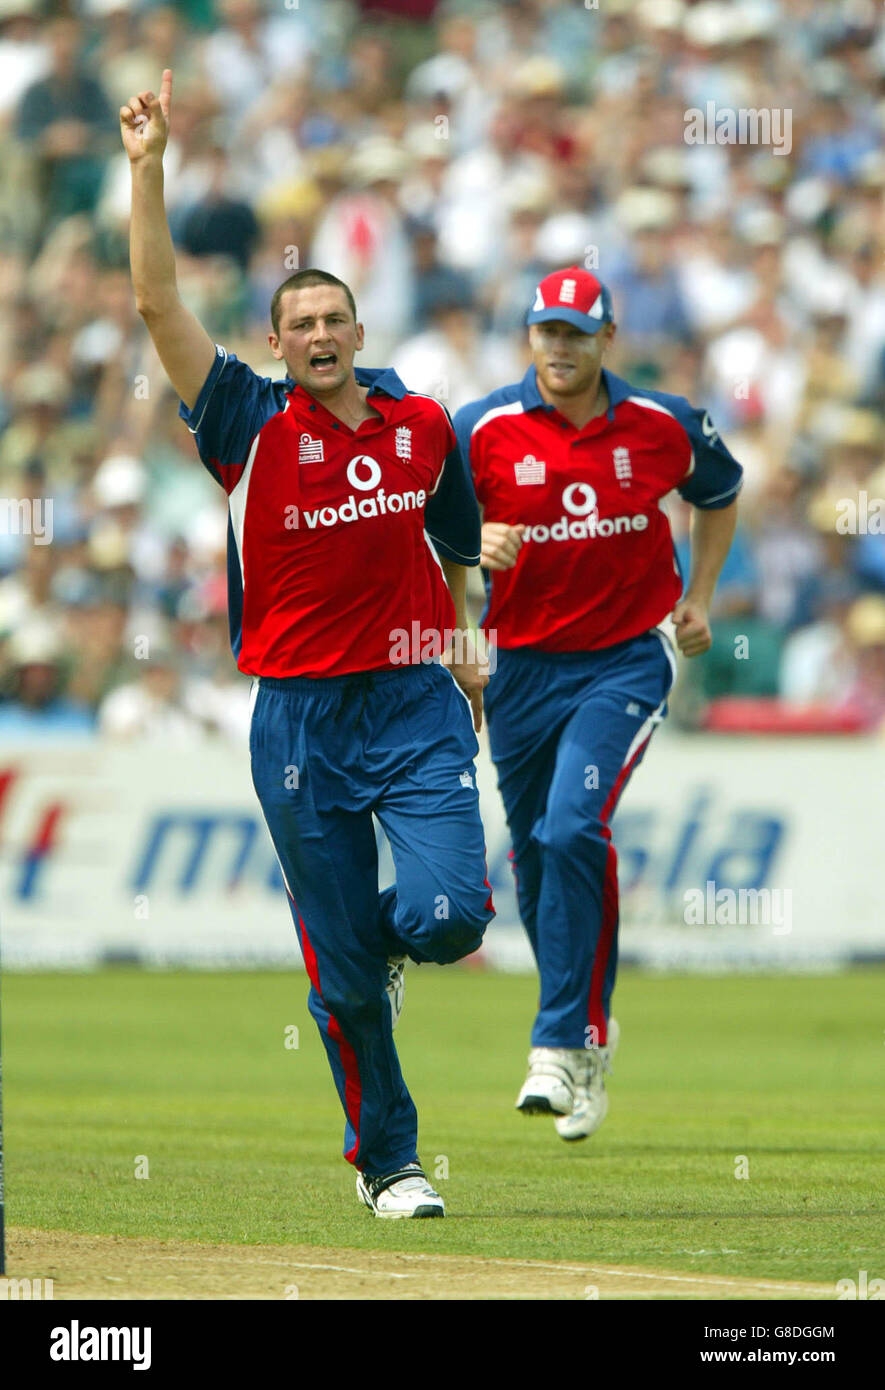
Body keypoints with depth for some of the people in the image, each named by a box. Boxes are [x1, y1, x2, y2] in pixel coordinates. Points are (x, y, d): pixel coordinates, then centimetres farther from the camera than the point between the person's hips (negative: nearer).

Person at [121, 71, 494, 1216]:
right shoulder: (252, 425, -2)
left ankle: (390, 942, 21)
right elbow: (157, 304, -11)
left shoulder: (423, 424, 5)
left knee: (445, 914, -17)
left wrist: (465, 653, 20)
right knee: (342, 969, 3)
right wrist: (149, 168, -17)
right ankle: (385, 1157, 19)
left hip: (417, 703, 1)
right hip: (299, 722, -1)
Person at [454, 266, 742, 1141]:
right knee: (534, 856, 8)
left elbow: (719, 493, 18)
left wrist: (699, 600, 9)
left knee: (573, 829, -22)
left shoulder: (664, 426, -2)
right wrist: (475, 545, -21)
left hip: (627, 662, -2)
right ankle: (590, 1035, 30)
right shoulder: (483, 430, -5)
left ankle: (559, 1048, -21)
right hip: (522, 666, 2)